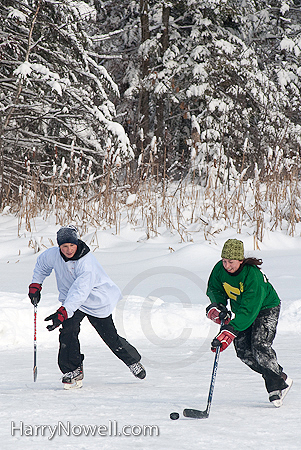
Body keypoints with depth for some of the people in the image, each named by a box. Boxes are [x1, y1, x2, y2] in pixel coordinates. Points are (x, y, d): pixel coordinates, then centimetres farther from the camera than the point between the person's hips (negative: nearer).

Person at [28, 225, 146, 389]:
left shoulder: (86, 262, -34)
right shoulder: (53, 255, -15)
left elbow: (80, 292, -42)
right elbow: (42, 264, 11)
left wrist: (62, 313, -50)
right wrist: (35, 285, 7)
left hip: (97, 302, -4)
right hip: (71, 301, 4)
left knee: (111, 337, 0)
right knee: (68, 330, -21)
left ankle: (133, 360, 28)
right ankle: (73, 371, -9)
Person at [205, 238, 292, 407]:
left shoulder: (253, 275, -36)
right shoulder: (220, 269, -18)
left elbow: (249, 310, -40)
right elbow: (214, 289, 2)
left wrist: (229, 331, -47)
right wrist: (217, 305, -20)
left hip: (266, 309, -6)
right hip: (240, 309, 6)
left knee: (259, 347, -22)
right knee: (243, 351, -7)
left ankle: (280, 382, -5)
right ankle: (272, 375, 10)